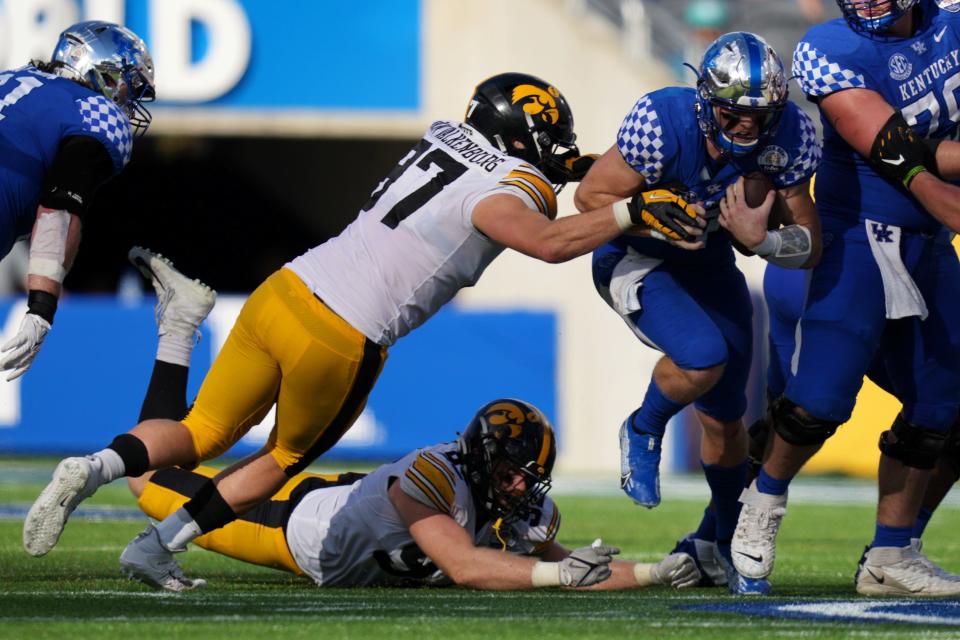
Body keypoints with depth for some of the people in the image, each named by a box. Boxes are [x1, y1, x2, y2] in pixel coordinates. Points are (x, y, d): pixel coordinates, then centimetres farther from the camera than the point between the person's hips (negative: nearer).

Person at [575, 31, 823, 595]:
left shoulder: (790, 138, -21)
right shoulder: (664, 123, -32)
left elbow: (810, 248, -13)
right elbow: (591, 195, -19)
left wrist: (760, 239, -33)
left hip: (708, 264, 5)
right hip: (635, 259, -5)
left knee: (725, 417, 11)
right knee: (703, 358, -30)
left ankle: (718, 542, 35)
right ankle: (644, 432, 4)